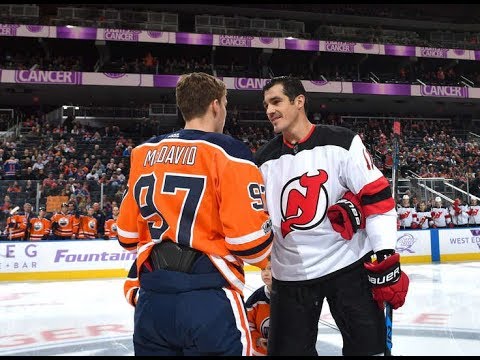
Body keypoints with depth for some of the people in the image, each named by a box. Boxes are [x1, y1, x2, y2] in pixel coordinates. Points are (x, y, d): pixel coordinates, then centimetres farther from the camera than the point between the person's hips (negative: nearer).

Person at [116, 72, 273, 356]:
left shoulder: (143, 154, 7)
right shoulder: (228, 152, -9)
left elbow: (128, 234, 11)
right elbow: (249, 237, -14)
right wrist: (264, 258, 8)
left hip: (152, 300, 6)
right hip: (209, 301, -5)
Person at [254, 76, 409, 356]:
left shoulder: (342, 143, -6)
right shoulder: (264, 161, 5)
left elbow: (377, 197, -9)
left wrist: (385, 259, -14)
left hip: (349, 265, -3)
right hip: (290, 275, 3)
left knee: (368, 346, 3)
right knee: (287, 349, 8)